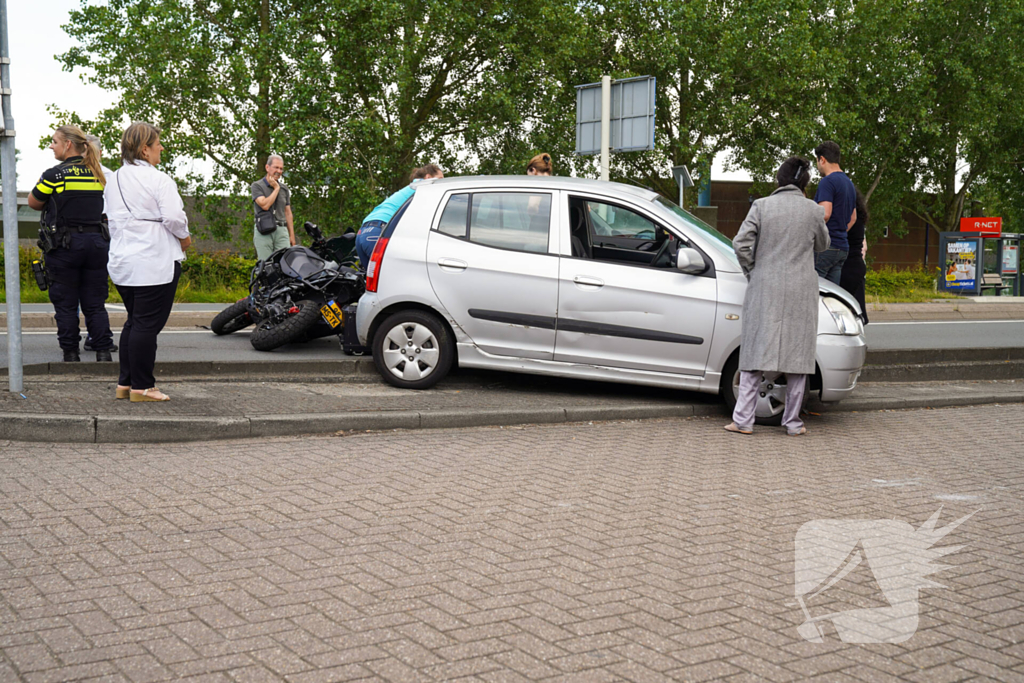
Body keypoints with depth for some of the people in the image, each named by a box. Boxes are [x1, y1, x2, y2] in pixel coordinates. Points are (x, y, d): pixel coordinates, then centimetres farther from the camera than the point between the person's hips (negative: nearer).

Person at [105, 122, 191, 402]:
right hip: (155, 263, -8)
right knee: (147, 324, -3)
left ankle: (125, 383, 20)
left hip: (122, 262, 8)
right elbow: (173, 217, -20)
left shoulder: (114, 180, 13)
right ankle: (141, 387, 1)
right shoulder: (158, 180, -12)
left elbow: (115, 218, 15)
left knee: (134, 322, 18)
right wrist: (184, 237, 0)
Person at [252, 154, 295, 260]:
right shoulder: (257, 186, 3)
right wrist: (276, 188, -3)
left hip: (281, 231, 4)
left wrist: (292, 236, 13)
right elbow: (265, 205, -13)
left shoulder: (284, 189, 18)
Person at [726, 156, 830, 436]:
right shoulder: (813, 210, 0)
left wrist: (751, 271, 5)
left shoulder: (761, 206, -3)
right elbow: (822, 245, 15)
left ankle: (743, 420, 2)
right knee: (798, 352, 9)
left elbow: (740, 243, -9)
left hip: (765, 289, 0)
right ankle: (793, 421, 13)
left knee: (757, 350, 4)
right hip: (800, 291, 0)